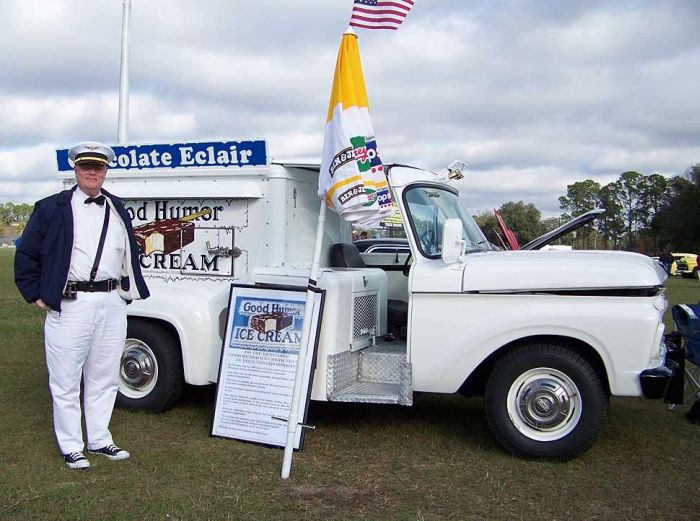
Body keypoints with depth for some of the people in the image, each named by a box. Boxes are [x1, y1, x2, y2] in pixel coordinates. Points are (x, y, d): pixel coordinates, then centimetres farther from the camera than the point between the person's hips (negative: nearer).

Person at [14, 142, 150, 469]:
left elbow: (130, 255, 21)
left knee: (104, 378, 14)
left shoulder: (117, 210, 12)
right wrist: (36, 294, -2)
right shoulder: (52, 209, -1)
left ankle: (99, 440, 27)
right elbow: (26, 255, 3)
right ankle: (71, 447, 18)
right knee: (66, 381, 4)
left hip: (112, 304, 5)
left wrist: (129, 290, 13)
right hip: (70, 305, -4)